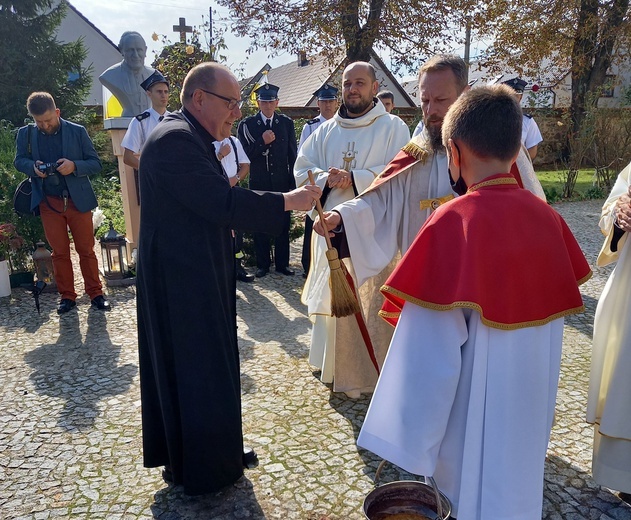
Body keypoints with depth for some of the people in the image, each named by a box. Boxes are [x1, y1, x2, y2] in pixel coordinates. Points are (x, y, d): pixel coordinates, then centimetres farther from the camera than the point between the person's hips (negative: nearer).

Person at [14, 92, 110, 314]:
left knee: (86, 250, 6)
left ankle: (95, 294, 16)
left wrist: (74, 166, -21)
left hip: (78, 200, -1)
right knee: (59, 252, 8)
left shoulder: (77, 131, -3)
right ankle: (67, 296, 19)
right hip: (48, 202, 2)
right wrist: (33, 167, -11)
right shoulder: (26, 134, 2)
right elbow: (19, 160, 11)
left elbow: (95, 164, -2)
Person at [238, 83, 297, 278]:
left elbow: (292, 154, 6)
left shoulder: (286, 123, 6)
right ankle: (262, 264, 17)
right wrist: (262, 142, -17)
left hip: (282, 182, 1)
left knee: (283, 223, 5)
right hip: (259, 183, -1)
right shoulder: (247, 125, 1)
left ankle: (282, 263, 16)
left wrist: (293, 182, 2)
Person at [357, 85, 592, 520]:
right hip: (532, 409, 6)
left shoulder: (453, 222, -22)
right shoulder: (547, 217, -4)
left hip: (475, 414, -5)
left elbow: (431, 350, -22)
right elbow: (558, 311, 4)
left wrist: (411, 443, -14)